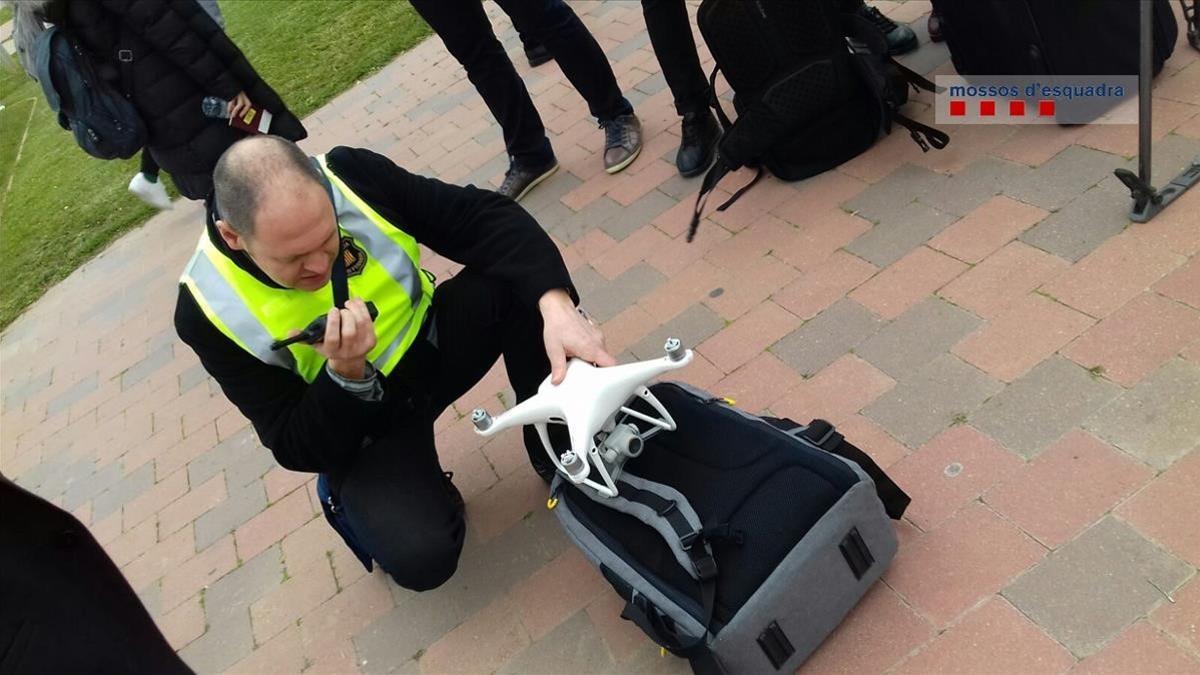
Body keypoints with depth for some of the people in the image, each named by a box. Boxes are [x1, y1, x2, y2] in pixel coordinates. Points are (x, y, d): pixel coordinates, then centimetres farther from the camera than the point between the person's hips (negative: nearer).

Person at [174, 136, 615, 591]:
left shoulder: (351, 177, -21)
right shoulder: (209, 309, -24)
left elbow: (485, 217, -22)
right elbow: (297, 449, -19)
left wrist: (555, 303, -39)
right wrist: (346, 374, -38)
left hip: (431, 340, 3)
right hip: (351, 420, -3)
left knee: (513, 280, -25)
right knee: (421, 556, -26)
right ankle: (353, 497, 9)